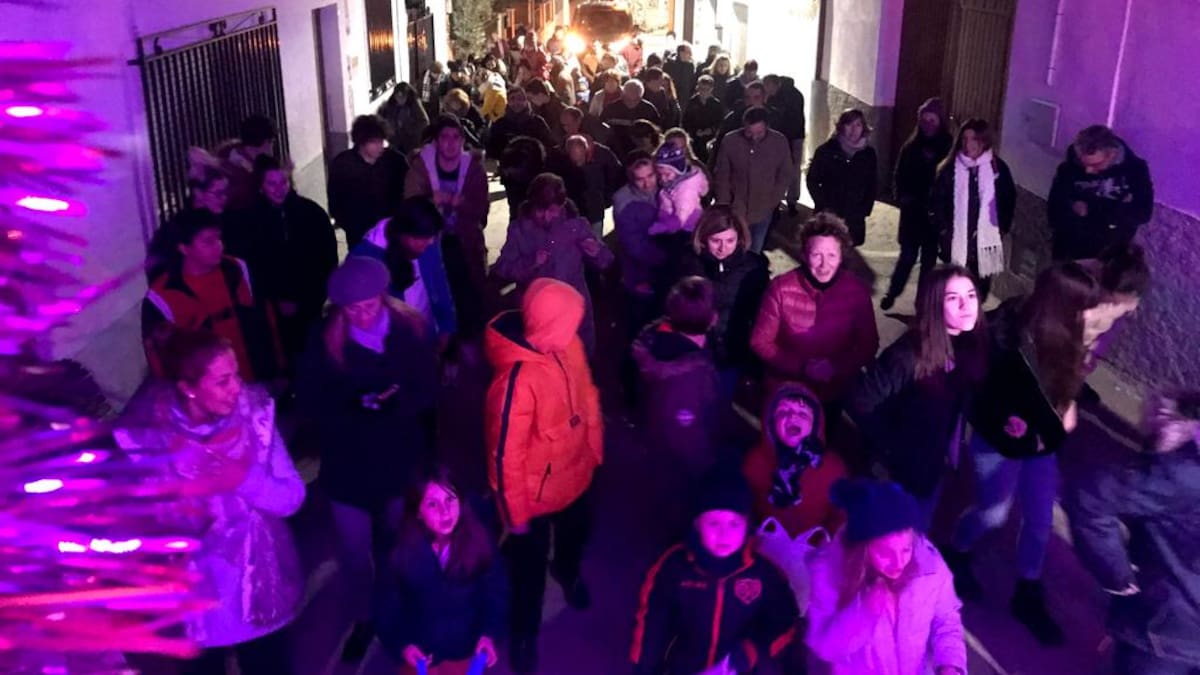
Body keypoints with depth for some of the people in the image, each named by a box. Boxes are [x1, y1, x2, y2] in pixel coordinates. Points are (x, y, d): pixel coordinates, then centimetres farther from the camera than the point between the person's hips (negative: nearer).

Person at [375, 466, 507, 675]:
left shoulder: (478, 540, -19)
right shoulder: (404, 551, -20)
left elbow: (496, 592, -9)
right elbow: (387, 605, -8)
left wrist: (490, 634, -21)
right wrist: (401, 645, -20)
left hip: (465, 645, 1)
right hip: (420, 650, 0)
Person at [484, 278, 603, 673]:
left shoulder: (568, 344, -17)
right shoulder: (517, 380, -38)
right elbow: (506, 456, -27)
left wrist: (595, 447, 11)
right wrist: (515, 514, -15)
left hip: (576, 474, 7)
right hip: (536, 492, -6)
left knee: (576, 534, 35)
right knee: (530, 565, 20)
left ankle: (568, 571, 70)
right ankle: (524, 635, 49)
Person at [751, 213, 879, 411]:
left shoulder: (857, 291, -16)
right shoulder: (781, 288, -20)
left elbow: (868, 344, -7)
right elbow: (760, 341, -14)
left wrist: (837, 367, -24)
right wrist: (802, 367, -25)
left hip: (834, 393, 2)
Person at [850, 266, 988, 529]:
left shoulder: (973, 345, -10)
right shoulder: (911, 352, -29)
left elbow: (964, 402, 0)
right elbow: (861, 402, -27)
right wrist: (890, 449, -17)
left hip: (936, 462, 6)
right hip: (909, 465, -5)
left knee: (919, 530, 26)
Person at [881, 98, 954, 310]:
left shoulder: (949, 147, -8)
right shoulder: (912, 145, -1)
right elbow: (900, 175, 3)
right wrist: (902, 196, -11)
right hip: (912, 210, 1)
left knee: (929, 259, 9)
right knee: (908, 255, 6)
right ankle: (892, 293, 25)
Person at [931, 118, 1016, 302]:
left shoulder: (998, 168, 0)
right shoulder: (950, 168, -2)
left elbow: (1009, 201, 8)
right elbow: (936, 201, 2)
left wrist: (1001, 230, 3)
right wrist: (943, 229, -4)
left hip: (985, 241, 1)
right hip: (957, 241, -1)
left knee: (981, 288, 9)